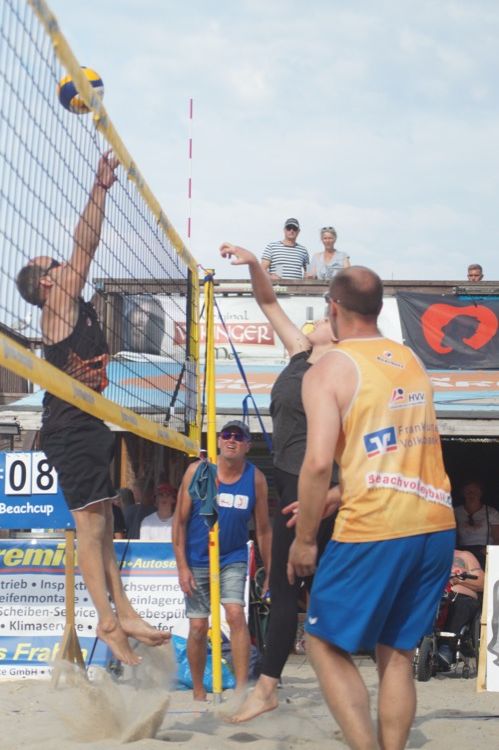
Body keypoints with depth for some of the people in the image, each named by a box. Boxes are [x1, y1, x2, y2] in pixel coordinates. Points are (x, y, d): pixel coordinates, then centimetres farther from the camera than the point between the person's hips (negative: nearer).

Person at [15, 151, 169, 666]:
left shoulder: (73, 308, 17)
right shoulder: (59, 302, -7)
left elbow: (85, 249, 19)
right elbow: (84, 249, -12)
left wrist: (104, 188, 18)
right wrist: (100, 188, -11)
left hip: (88, 426, 10)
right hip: (70, 428, -10)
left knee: (102, 525, 10)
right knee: (90, 525, -9)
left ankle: (123, 613, 14)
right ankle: (109, 622, -8)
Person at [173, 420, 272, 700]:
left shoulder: (256, 479, -8)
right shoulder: (197, 471, -10)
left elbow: (263, 529, 1)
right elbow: (180, 521, -6)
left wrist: (270, 573, 1)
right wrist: (182, 566, -10)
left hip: (233, 559, 0)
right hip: (197, 561, 0)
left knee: (236, 615, -19)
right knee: (198, 627, 3)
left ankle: (242, 689, -15)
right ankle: (198, 691, 21)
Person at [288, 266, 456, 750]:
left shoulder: (329, 369, -5)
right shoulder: (412, 362, 16)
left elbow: (317, 462, -15)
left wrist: (303, 540, -5)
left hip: (375, 529, -6)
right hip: (437, 526, 6)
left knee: (325, 644, 8)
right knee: (397, 654, 15)